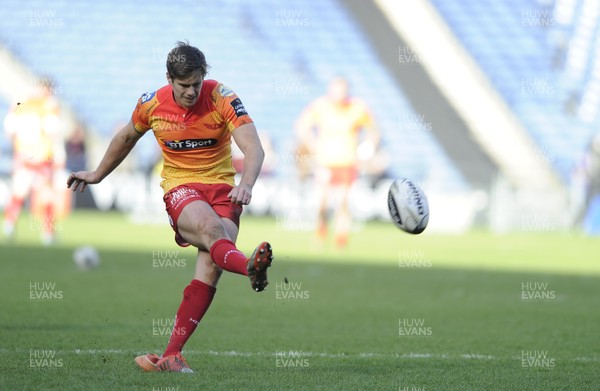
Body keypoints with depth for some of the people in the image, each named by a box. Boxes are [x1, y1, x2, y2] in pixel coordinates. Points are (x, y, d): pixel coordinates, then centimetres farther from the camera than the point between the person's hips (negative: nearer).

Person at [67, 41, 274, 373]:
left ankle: (172, 354, -20)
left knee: (210, 265, -21)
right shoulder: (152, 104, -2)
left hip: (221, 187, 0)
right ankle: (251, 268, -69)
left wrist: (246, 184, -39)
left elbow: (254, 148, -19)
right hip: (180, 187, 0)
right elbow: (127, 137, 21)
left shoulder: (222, 99, -10)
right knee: (211, 228, -35)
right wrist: (98, 174, 32)